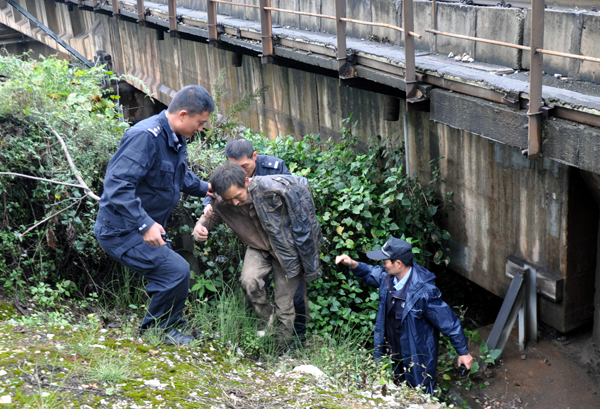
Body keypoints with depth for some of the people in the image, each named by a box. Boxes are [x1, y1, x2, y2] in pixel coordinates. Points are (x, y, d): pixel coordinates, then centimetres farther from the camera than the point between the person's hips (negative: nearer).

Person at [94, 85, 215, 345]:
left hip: (147, 228, 10)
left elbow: (181, 176, 25)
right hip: (122, 230, -10)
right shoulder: (145, 137, -27)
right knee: (176, 270, -16)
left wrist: (204, 188, 9)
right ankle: (160, 329, 7)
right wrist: (145, 225, -37)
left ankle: (168, 324, 38)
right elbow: (117, 185, -33)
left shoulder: (176, 139, 5)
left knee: (173, 274, 17)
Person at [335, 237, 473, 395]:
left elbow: (448, 322, -24)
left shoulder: (424, 292, -33)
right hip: (395, 355, 7)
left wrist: (463, 352, -16)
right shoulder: (388, 277, -11)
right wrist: (353, 264, -6)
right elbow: (371, 273, 13)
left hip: (418, 359, -7)